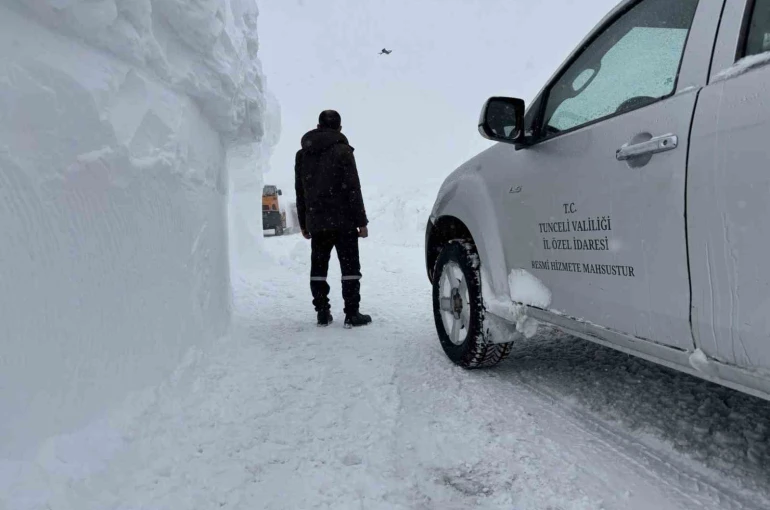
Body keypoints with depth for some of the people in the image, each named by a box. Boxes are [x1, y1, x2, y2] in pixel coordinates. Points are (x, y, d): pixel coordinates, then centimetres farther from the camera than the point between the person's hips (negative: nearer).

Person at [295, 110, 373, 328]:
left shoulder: (302, 154, 12)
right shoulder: (342, 151, -6)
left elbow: (300, 192, 13)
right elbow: (353, 189, -11)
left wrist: (304, 223, 18)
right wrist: (361, 221, -7)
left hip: (316, 223, 5)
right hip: (342, 221, -5)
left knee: (318, 267, 10)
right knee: (350, 266, 0)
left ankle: (323, 313, 11)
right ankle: (352, 314, -1)